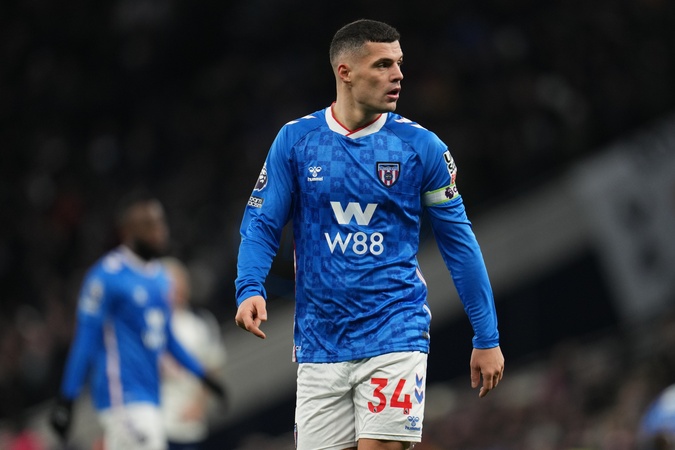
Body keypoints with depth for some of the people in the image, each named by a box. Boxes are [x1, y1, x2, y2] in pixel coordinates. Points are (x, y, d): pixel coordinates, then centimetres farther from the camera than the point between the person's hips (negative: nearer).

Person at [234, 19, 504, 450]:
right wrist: (250, 289, -15)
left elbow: (458, 241, 5)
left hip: (395, 335, -2)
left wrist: (487, 338, 4)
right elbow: (261, 225, 5)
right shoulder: (295, 140, 1)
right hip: (321, 344, 2)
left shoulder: (421, 146, -1)